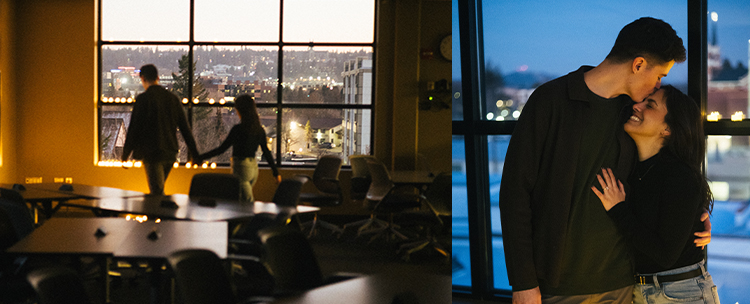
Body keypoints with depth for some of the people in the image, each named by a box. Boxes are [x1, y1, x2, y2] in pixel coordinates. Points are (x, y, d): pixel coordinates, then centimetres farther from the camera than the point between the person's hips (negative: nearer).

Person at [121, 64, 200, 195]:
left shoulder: (143, 98, -10)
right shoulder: (172, 98, 6)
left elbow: (134, 127, -10)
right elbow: (185, 127, 8)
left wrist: (125, 155, -2)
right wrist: (194, 153, 14)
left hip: (151, 154, -6)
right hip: (170, 153, 6)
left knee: (157, 193, -3)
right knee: (158, 190, 21)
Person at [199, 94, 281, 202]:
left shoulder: (238, 129, -15)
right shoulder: (259, 129, 4)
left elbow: (221, 149, -14)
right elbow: (267, 152, 9)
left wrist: (200, 157, -8)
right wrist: (276, 173, 17)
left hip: (242, 168, -7)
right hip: (254, 167, 7)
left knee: (248, 202, -6)